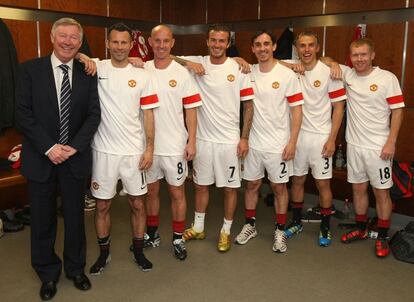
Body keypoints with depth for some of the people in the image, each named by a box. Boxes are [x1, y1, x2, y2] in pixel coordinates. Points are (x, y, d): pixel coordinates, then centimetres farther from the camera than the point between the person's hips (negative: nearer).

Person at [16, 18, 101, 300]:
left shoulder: (88, 73, 2)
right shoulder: (31, 69, -2)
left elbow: (94, 113, -1)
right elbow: (23, 113, -6)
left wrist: (74, 146, -12)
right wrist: (49, 148, -14)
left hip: (76, 157, 1)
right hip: (41, 157, -1)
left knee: (75, 216, 13)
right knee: (43, 220, 10)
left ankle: (76, 269, 34)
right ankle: (48, 274, 31)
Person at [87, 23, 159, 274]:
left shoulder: (142, 76, 1)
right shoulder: (96, 69, -2)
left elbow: (148, 114, 1)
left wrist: (150, 148, -2)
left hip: (134, 151, 1)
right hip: (104, 150, 0)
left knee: (137, 203, 11)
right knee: (102, 205, 11)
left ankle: (138, 250, 30)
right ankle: (104, 253, 30)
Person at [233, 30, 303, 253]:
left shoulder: (287, 74, -8)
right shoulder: (248, 72, 0)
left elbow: (296, 109, -7)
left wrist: (292, 142, -11)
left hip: (278, 144, -3)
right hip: (253, 142, 3)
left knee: (279, 187, 8)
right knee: (251, 184, 14)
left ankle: (280, 231, 24)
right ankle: (250, 225, 31)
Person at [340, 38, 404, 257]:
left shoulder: (387, 78, -8)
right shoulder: (347, 75, 2)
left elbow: (397, 110, -8)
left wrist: (391, 142, -13)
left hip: (378, 147, -4)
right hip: (354, 145, 4)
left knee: (381, 192, 5)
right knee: (358, 189, 15)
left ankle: (382, 237, 19)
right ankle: (361, 229, 31)